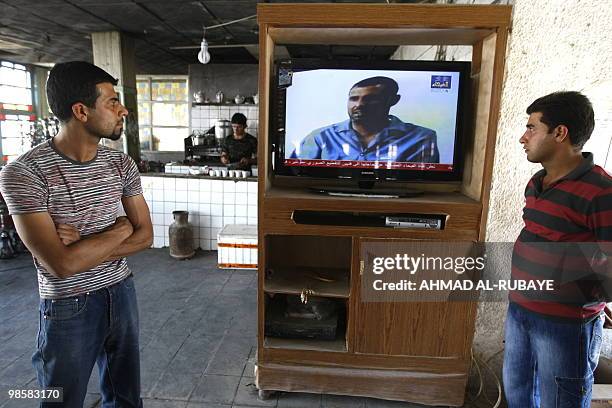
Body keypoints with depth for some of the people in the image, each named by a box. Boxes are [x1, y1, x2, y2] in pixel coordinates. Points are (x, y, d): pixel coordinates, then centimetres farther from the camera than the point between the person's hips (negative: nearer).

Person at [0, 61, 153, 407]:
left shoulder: (122, 164, -3)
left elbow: (145, 236, -1)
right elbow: (61, 264, -25)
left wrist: (85, 248, -16)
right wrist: (121, 228, -13)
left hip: (122, 294, 4)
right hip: (69, 308, -4)